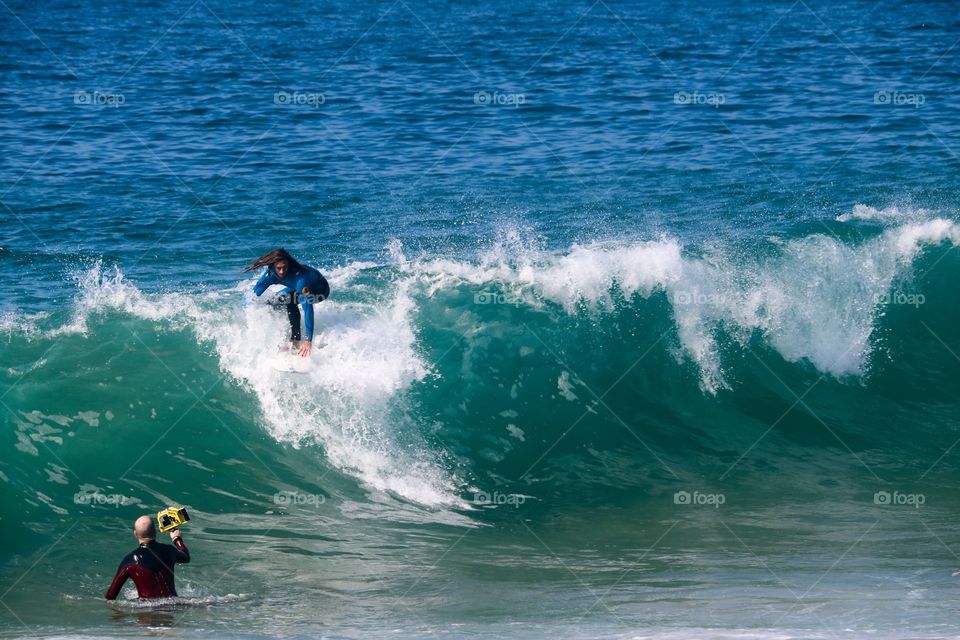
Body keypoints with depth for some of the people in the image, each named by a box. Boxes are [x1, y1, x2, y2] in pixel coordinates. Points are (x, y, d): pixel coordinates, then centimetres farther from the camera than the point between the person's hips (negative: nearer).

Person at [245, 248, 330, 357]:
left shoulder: (299, 276, -42)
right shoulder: (271, 275, -24)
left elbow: (308, 308, -47)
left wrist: (308, 340, -52)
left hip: (321, 289, -7)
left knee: (289, 300, -30)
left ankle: (296, 342, -26)